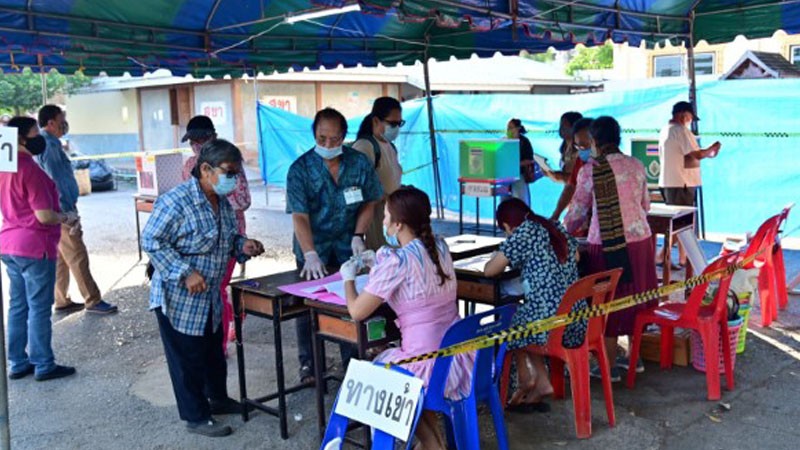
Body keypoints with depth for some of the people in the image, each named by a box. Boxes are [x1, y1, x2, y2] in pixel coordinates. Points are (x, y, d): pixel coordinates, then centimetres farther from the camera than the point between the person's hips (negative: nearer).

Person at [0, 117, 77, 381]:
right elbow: (44, 215, -21)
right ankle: (43, 366, 8)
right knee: (39, 308, 0)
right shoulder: (29, 169, -18)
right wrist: (66, 218, -2)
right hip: (34, 246, -9)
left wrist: (59, 217, 18)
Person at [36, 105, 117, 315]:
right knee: (77, 257, -5)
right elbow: (57, 182, -21)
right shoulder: (49, 145, -17)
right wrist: (70, 213, -20)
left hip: (58, 210, 10)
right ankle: (93, 301, 0)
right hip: (61, 211, -10)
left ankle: (62, 301, 20)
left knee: (61, 258, 14)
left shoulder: (47, 143, 14)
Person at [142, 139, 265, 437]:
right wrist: (185, 273, -26)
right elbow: (151, 241, -21)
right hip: (179, 300, -8)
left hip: (211, 298, 8)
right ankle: (196, 417, 19)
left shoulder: (223, 204, 5)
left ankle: (218, 399, 41)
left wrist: (242, 246, -3)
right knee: (188, 358, 4)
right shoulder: (176, 201, -22)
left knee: (214, 351, 22)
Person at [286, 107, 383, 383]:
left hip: (347, 247, 2)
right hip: (313, 249, -2)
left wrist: (358, 236, -9)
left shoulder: (359, 163, -4)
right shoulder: (300, 169, -12)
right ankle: (308, 364, 19)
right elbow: (300, 216, -18)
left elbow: (369, 203, 5)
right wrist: (310, 255, -29)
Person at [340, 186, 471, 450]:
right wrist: (380, 265, 21)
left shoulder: (396, 261, -17)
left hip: (432, 366, -7)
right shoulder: (439, 247, 4)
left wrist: (348, 278, 6)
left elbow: (357, 312, -11)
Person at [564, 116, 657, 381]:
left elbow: (577, 212, -2)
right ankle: (634, 357, 30)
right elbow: (645, 206, 15)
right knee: (634, 297, 17)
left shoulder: (590, 170, -9)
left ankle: (610, 366, 13)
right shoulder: (636, 166, 6)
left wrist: (563, 233, 16)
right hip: (640, 240, 6)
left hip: (607, 244, -5)